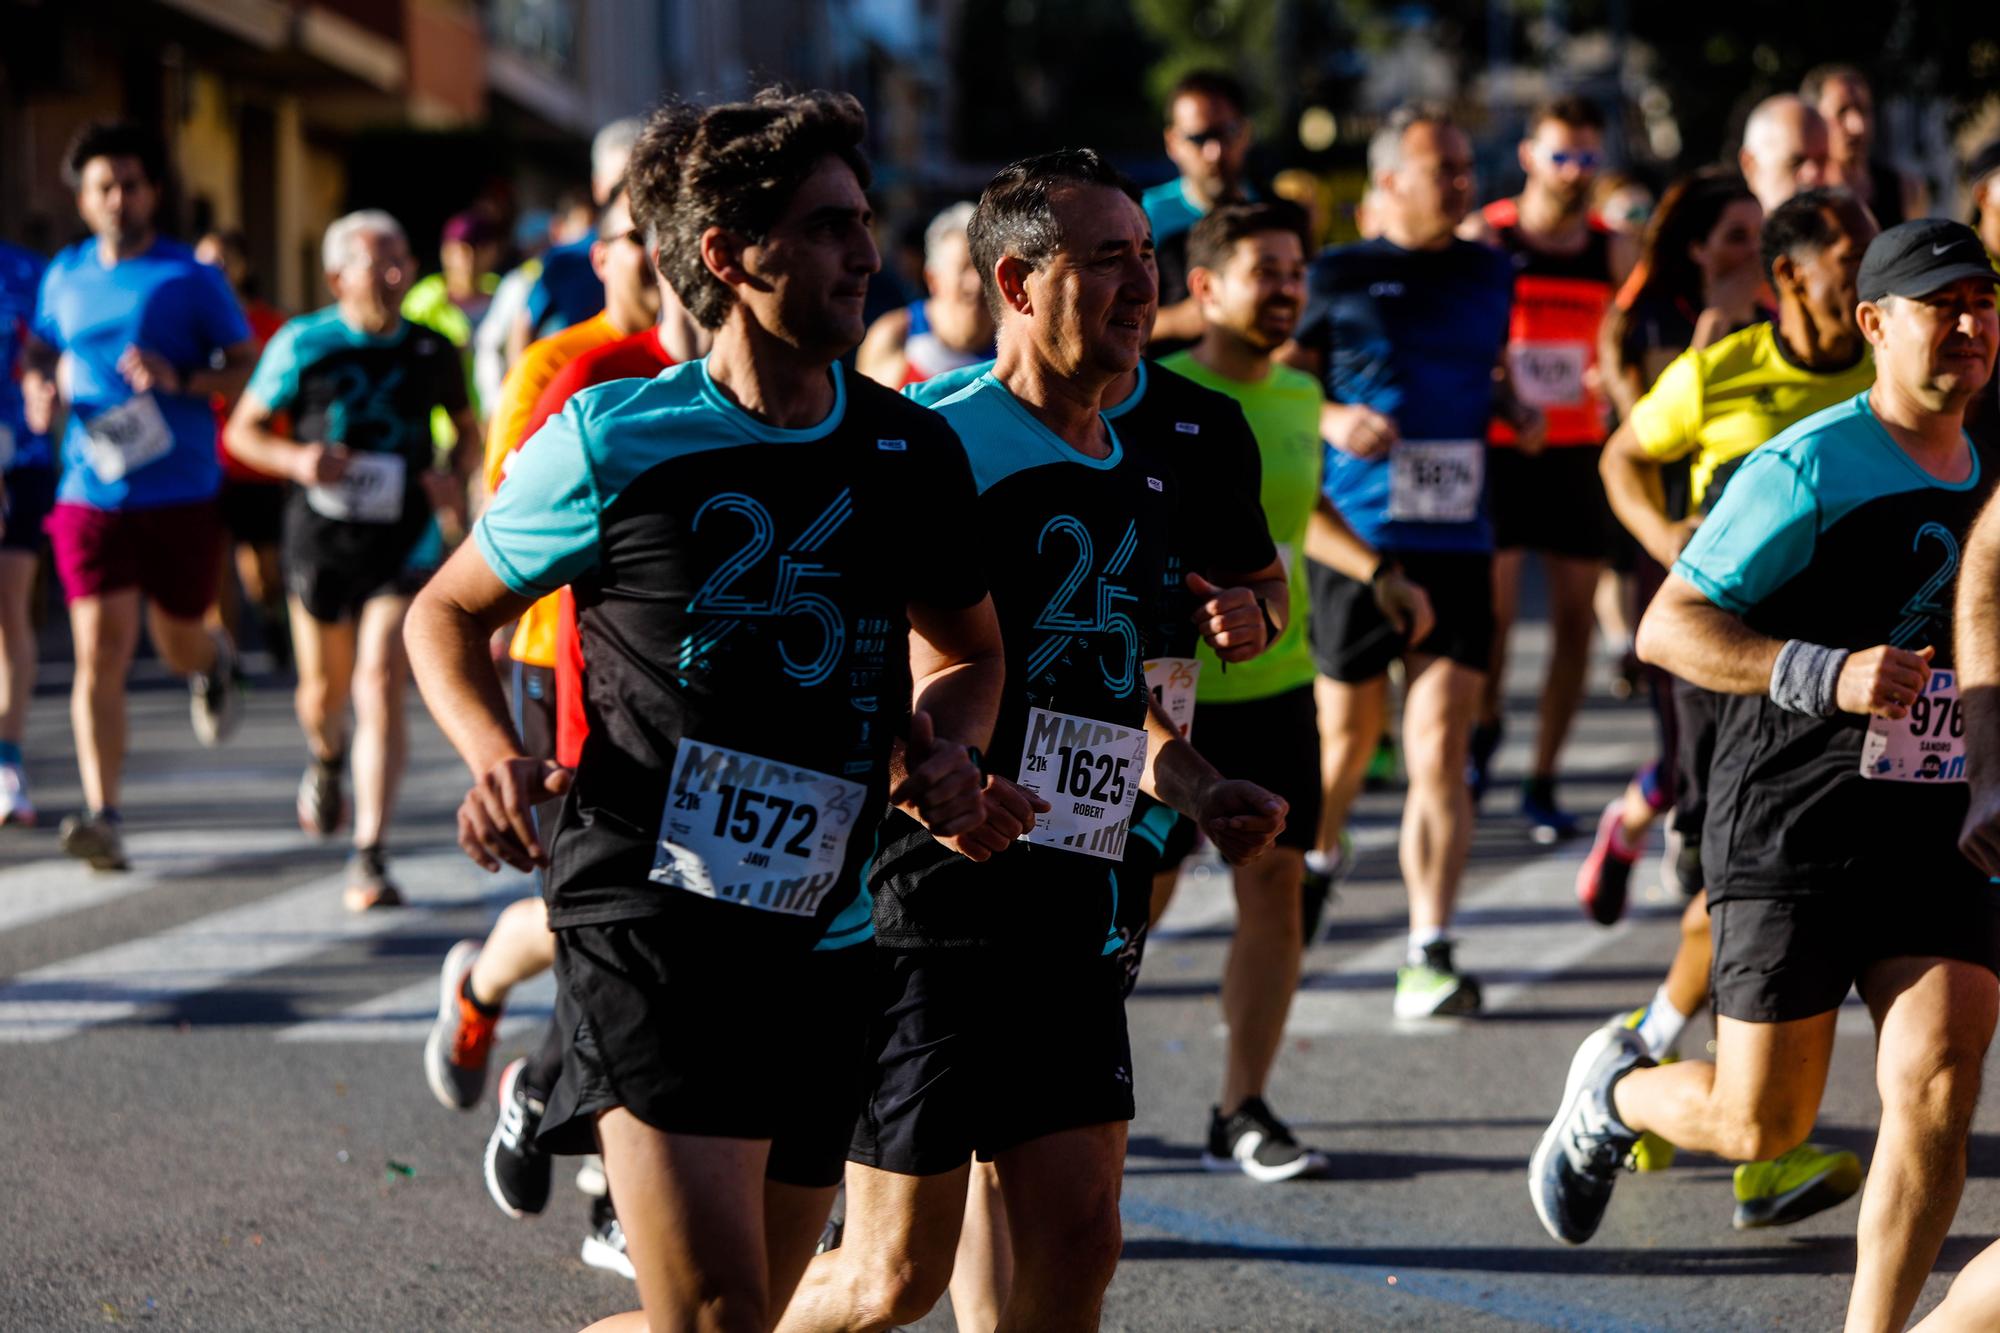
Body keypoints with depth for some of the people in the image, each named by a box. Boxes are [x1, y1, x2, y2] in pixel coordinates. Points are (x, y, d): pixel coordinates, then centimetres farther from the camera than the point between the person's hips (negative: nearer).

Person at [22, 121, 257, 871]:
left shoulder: (191, 279, -3)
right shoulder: (65, 276, 8)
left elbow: (248, 365, -1)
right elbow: (42, 350, 25)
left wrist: (181, 381, -19)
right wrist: (40, 391, 3)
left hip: (182, 493, -1)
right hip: (92, 495, 1)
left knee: (178, 645, 12)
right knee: (99, 652, -10)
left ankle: (215, 666, 51)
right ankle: (101, 816, -13)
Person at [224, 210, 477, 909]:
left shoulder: (432, 351, 2)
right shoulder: (303, 345, -3)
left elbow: (468, 427, 18)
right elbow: (242, 431, 4)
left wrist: (457, 478, -3)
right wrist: (297, 460, -16)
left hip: (402, 543, -1)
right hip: (321, 539, 1)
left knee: (381, 689, -14)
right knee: (325, 690, 14)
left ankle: (370, 860, -13)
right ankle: (326, 759, 53)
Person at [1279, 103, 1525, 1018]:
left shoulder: (1490, 276, 11)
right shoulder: (1338, 279, 0)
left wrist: (1512, 413, 8)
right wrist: (1331, 418, -15)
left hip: (1457, 541, 2)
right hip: (1354, 538, -2)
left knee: (1440, 750, -9)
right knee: (1347, 729, 11)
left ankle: (1431, 952, -11)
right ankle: (1316, 856, 44)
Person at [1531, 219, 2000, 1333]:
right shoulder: (1809, 468, -12)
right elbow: (1668, 627, -15)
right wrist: (1826, 676, -26)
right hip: (1793, 828, -5)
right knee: (1761, 1125, 2)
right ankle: (1613, 1092, 36)